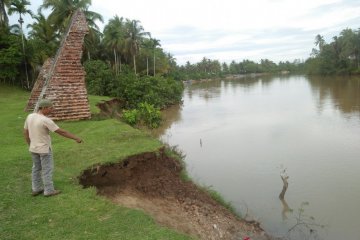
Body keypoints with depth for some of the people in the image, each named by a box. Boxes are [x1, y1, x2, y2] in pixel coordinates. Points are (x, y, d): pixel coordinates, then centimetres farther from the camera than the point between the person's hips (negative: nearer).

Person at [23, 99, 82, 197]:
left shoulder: (30, 116, -4)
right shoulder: (46, 120, -27)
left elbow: (25, 132, 7)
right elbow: (61, 132, -24)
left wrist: (30, 145, 18)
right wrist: (76, 138, -17)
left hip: (33, 148, 7)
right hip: (44, 149, -7)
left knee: (37, 168, 18)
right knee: (47, 169, 6)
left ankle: (36, 189, 27)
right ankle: (49, 190, 16)